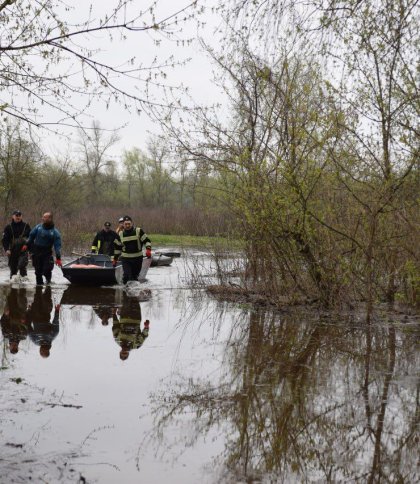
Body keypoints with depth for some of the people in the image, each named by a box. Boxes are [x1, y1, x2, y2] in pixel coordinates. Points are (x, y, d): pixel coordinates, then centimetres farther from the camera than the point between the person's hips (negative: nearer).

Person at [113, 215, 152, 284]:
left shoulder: (139, 231, -5)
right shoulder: (120, 234, 3)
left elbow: (146, 240, -4)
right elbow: (117, 247, 13)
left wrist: (148, 249, -22)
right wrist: (115, 259, 14)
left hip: (138, 258, 0)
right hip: (126, 258, 0)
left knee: (135, 276, 10)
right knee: (126, 275, -17)